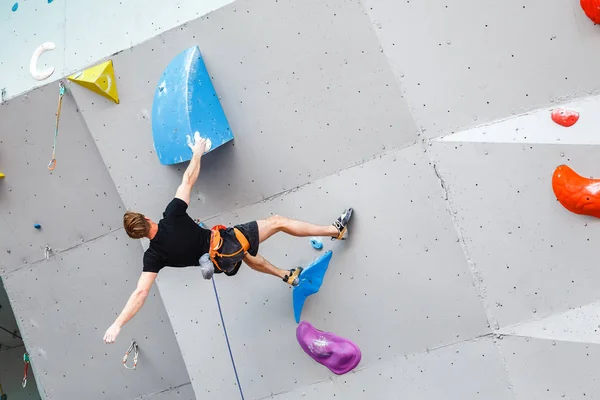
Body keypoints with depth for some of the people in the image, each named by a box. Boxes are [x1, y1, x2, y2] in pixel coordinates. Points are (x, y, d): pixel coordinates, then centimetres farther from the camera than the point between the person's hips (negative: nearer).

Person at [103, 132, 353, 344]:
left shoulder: (154, 256, -12)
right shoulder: (172, 216, -21)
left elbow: (140, 293, -20)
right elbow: (188, 180, -13)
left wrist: (117, 324, -20)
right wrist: (197, 152, 0)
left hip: (220, 262, 4)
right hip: (226, 241, -4)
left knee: (249, 258, 38)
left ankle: (287, 276, 53)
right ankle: (336, 230, 17)